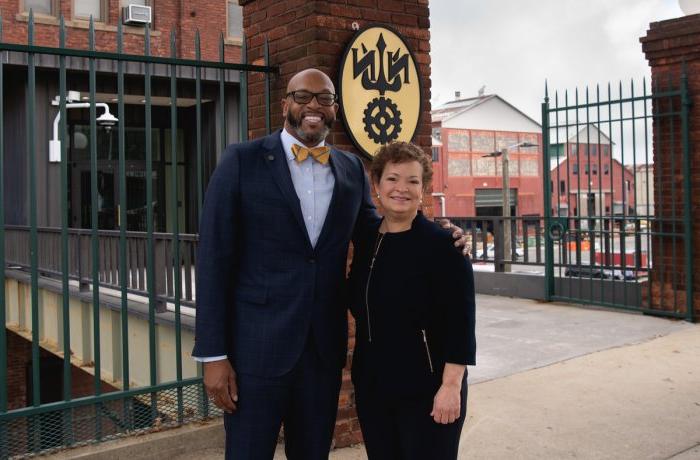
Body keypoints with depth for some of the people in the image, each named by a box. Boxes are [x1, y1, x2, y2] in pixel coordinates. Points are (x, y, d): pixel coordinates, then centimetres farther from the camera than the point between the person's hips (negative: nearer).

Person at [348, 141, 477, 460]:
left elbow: (459, 321, -14)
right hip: (372, 385, 6)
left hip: (426, 387, -5)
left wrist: (451, 385, -18)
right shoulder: (364, 240, 6)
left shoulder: (442, 244, -11)